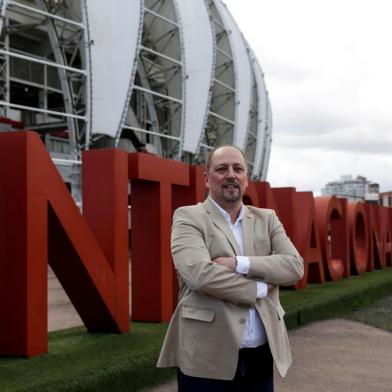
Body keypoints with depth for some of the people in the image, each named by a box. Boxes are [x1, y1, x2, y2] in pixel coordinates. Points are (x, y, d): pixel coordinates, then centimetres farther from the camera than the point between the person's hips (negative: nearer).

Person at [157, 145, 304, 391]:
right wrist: (259, 288, -9)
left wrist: (240, 264, -14)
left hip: (261, 357, 4)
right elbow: (199, 273, -18)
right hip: (208, 358, -4)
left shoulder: (267, 219, 12)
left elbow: (295, 266, -2)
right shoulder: (188, 217, -2)